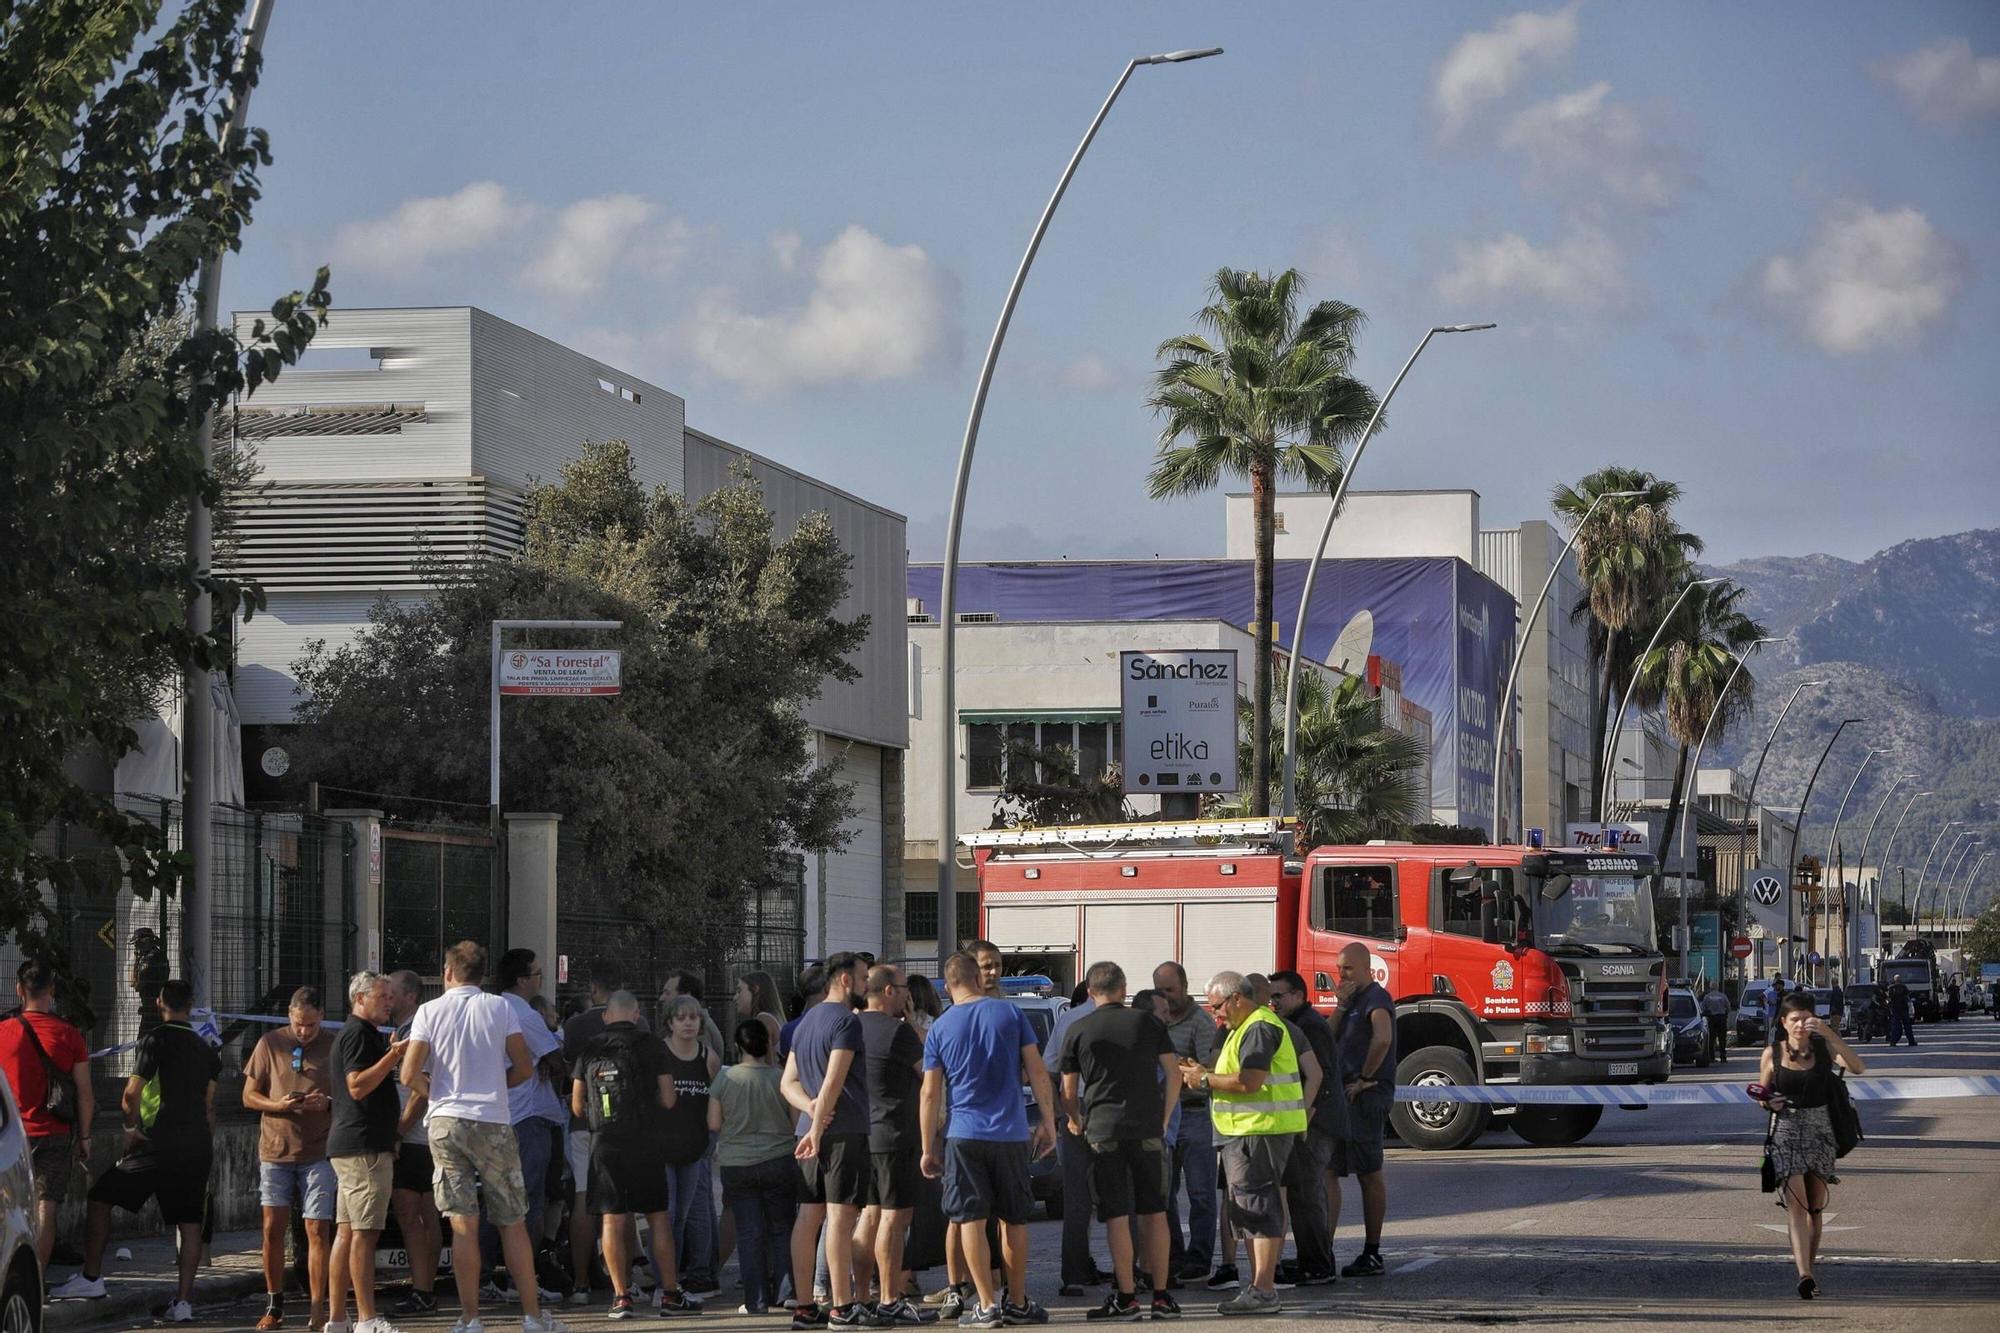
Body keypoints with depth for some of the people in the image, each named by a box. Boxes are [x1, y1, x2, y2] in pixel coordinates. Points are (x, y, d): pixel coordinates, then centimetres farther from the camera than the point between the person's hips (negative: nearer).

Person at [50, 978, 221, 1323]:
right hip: (197, 1146, 6)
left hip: (160, 1143, -6)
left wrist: (131, 1128, 6)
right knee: (189, 1221, 5)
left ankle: (91, 1278, 2)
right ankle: (184, 1301, 0)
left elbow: (130, 1096, -10)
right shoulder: (204, 1048, 15)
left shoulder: (155, 1040, -5)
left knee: (101, 1198, 5)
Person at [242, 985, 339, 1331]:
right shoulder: (270, 1043, 4)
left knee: (318, 1230, -5)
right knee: (273, 1228, 1)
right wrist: (279, 1105, -12)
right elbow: (249, 1096, 7)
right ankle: (274, 1305, 12)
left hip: (318, 1152, -1)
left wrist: (328, 1103, -15)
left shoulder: (335, 1045, 2)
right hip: (275, 1148, 1)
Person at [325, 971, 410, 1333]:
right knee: (364, 1233, -11)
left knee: (346, 1232, 8)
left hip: (349, 1147, 11)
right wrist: (393, 1056, -24)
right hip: (364, 1147, -11)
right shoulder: (357, 1033, -10)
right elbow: (358, 1086, -22)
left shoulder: (363, 1034, 23)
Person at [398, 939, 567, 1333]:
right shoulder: (501, 1008, 1)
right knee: (513, 1223, 6)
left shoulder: (429, 1012, 1)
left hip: (444, 1122, 1)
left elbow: (410, 1075, -5)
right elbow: (524, 1068, 1)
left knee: (463, 1224, 1)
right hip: (493, 1123, -1)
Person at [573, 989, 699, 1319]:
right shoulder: (651, 1045, 0)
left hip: (605, 1143, 1)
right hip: (647, 1141, -1)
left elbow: (577, 1107, 8)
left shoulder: (589, 1050, 6)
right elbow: (668, 1099, -2)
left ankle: (621, 1296, -2)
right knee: (658, 1217, 5)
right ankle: (670, 1294, 5)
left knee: (613, 1218, 1)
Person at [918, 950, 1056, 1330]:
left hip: (964, 1135, -1)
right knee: (1014, 1220, 12)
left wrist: (929, 1148, 6)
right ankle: (1017, 1303, 17)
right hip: (1011, 1134, 1)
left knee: (971, 1220, 1)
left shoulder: (940, 1028, 0)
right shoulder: (1010, 1013, 0)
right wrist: (1048, 1121, 8)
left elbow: (930, 1094, 1)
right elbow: (1036, 1071, 0)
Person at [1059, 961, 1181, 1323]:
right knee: (1155, 1213, 7)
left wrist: (1075, 1122, 25)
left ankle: (1126, 1297, -2)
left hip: (1103, 1131, -1)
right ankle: (1161, 1296, 7)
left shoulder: (1078, 1031, 3)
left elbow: (1069, 1093, 5)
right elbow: (1174, 1074, 6)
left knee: (1117, 1216, 0)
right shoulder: (1148, 1022, 5)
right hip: (1148, 1130, 1)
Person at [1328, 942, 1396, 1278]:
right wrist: (1341, 1006, 0)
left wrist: (1365, 1079, -21)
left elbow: (1382, 1039, -29)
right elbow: (1331, 1038, 12)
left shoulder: (1376, 998, -12)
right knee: (1328, 1173, 7)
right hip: (1343, 1098, 10)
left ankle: (1372, 1255, -1)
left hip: (1367, 1098, -10)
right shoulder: (1353, 1000, 18)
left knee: (1369, 1175, -5)